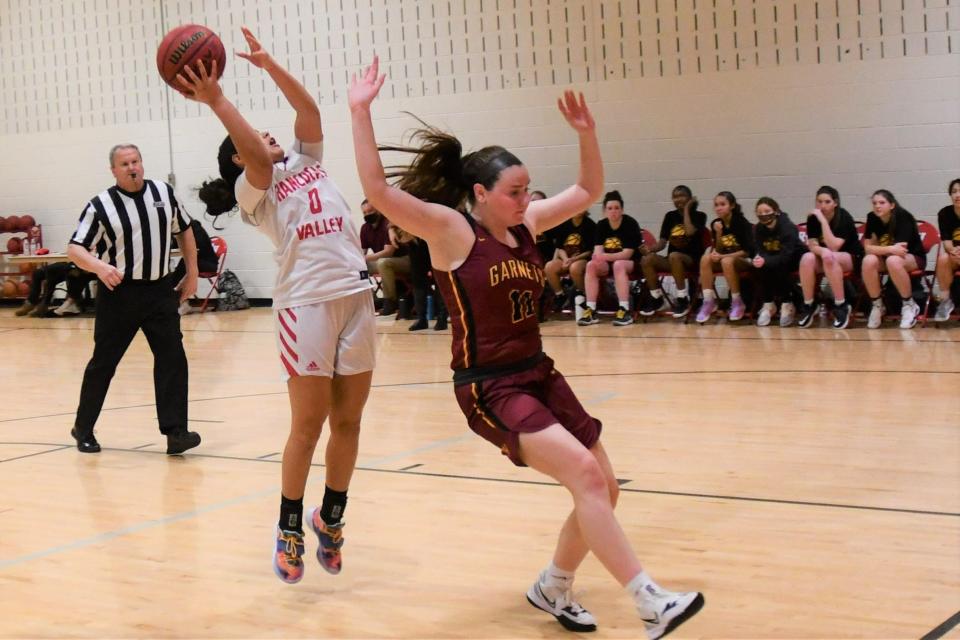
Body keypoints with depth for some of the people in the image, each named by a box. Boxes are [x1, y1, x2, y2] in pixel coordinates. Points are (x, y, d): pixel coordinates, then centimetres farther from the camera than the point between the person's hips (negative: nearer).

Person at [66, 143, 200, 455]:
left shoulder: (164, 192, 3)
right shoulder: (101, 205, -8)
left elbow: (184, 230, 17)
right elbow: (75, 248, -10)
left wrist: (192, 274, 14)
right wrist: (99, 266, -30)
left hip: (159, 290, 3)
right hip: (119, 293, -3)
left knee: (172, 358, -7)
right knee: (103, 362, 6)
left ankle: (175, 432, -5)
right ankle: (83, 429, 23)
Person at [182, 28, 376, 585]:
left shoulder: (307, 161, 21)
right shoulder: (252, 190, 5)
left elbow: (308, 108, 8)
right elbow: (256, 155, -16)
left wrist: (267, 63, 5)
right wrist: (216, 101, -20)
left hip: (357, 295, 5)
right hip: (306, 302, -5)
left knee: (348, 420, 8)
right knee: (308, 424, -2)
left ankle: (331, 518, 23)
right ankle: (290, 528, 12)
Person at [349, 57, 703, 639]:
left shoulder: (526, 223, 6)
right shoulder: (452, 230, -12)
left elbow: (589, 191, 18)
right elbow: (380, 193, -25)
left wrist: (586, 132, 5)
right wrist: (361, 114, -29)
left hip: (539, 374, 8)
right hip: (489, 387, -8)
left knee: (604, 490, 7)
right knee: (584, 473, -23)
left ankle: (553, 589, 30)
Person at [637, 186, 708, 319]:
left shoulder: (699, 216, 0)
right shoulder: (670, 216, 12)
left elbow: (690, 232, -21)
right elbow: (662, 242, 7)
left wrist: (686, 210, -9)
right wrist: (650, 249, -14)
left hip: (692, 259, -5)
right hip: (671, 261, 5)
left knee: (674, 256, -39)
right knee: (646, 259, -25)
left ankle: (683, 299, -28)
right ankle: (657, 299, -9)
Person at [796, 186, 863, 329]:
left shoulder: (844, 217, -19)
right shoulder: (813, 218, -6)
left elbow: (833, 247, -27)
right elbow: (812, 245, -10)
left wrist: (823, 220, -32)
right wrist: (822, 251, -33)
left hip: (851, 258, -4)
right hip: (826, 261, 4)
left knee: (830, 258, -37)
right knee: (807, 258, -28)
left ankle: (841, 306, -27)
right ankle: (809, 305, -16)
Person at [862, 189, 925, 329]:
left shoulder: (903, 217, -21)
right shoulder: (872, 218, -7)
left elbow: (899, 249, -28)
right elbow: (868, 247, -12)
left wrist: (879, 248, -14)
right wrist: (890, 249, -27)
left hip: (913, 258, -4)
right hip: (885, 259, 4)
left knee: (893, 261, -39)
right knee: (869, 261, -29)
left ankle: (909, 305, -21)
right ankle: (877, 306, -12)